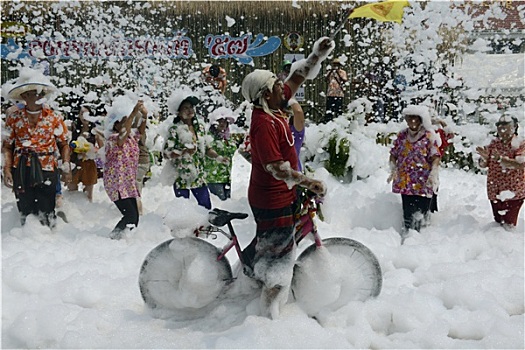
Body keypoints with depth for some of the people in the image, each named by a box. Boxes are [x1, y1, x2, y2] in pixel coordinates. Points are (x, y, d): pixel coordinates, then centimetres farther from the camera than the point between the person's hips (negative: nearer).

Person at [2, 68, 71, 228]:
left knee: (46, 211, 3)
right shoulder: (14, 116, 3)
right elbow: (7, 146, 5)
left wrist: (66, 166, -5)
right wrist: (7, 169, -5)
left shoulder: (54, 117, 2)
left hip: (47, 169, -1)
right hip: (21, 170, 1)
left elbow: (64, 144, 7)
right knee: (25, 210, 9)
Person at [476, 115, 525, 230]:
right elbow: (483, 165, 6)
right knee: (498, 221, 17)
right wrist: (484, 157, -18)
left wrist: (500, 158, -32)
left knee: (509, 224, -2)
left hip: (513, 191, -4)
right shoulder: (493, 143, 5)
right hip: (495, 191, 4)